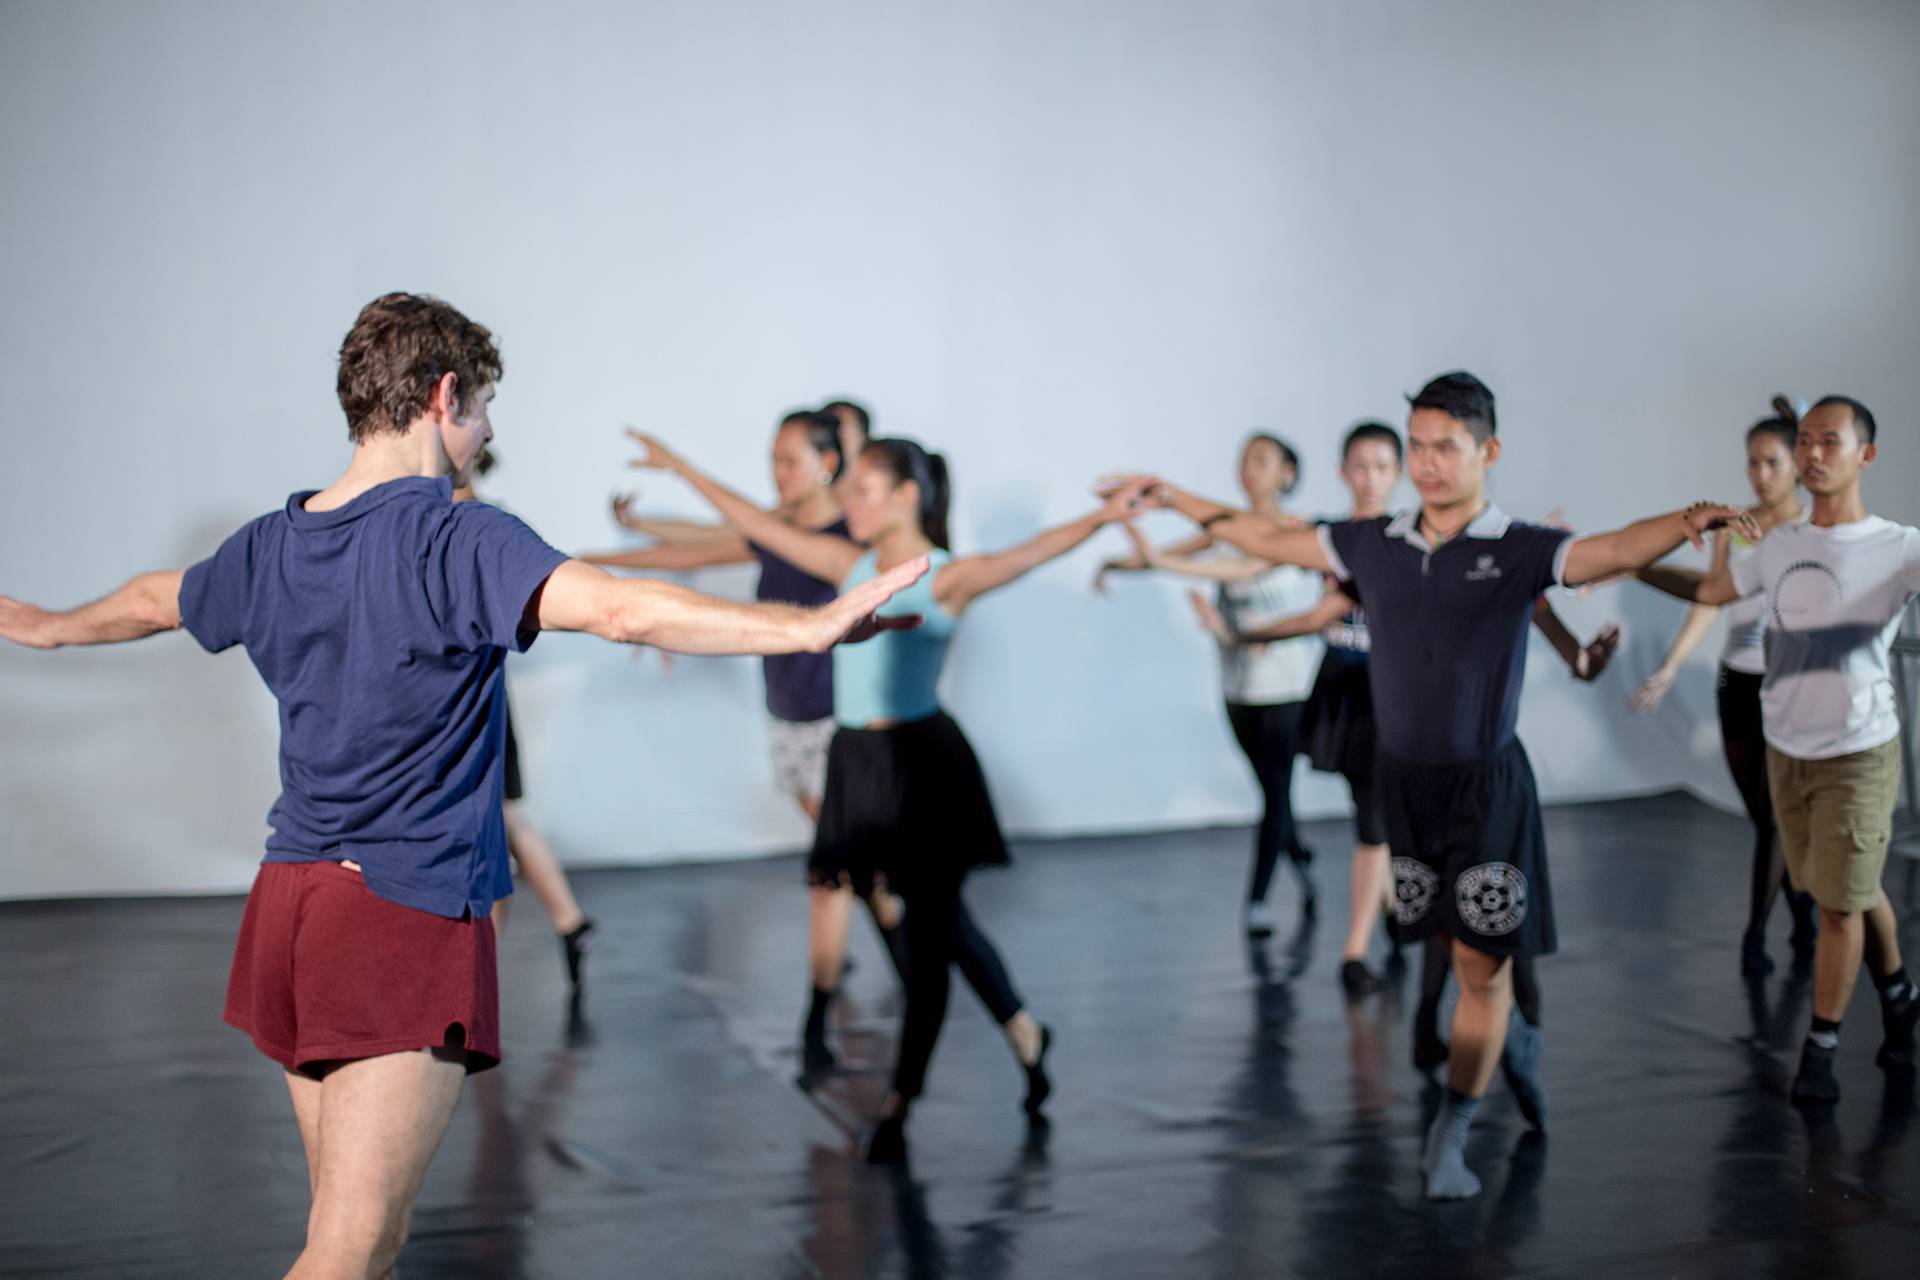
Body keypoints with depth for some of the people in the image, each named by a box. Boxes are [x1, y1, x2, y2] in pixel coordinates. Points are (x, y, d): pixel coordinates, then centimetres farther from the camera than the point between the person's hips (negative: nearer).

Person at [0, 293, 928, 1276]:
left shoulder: (268, 547, 10)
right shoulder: (455, 540, -14)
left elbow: (153, 601, 30)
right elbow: (621, 611, -28)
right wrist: (812, 628, -30)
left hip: (291, 900, 8)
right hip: (407, 914, -8)